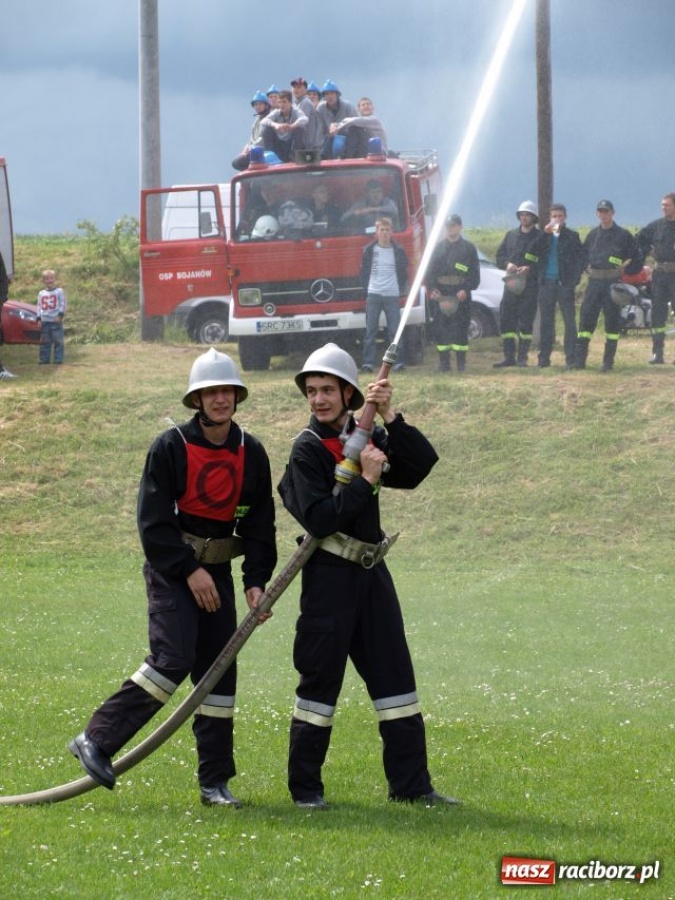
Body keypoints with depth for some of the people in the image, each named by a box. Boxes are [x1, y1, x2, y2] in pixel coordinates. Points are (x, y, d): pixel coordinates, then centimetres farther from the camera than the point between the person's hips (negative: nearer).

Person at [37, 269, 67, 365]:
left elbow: (63, 304, -2)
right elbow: (39, 307, 15)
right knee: (44, 342, 5)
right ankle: (44, 359, 9)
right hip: (45, 321, 4)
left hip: (56, 321, -4)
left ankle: (58, 359, -2)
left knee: (58, 341, -5)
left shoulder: (59, 291, 2)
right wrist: (39, 318, 5)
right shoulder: (41, 294, 14)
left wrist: (60, 315, -14)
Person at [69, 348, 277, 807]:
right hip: (171, 567, -5)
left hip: (218, 570, 5)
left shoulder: (251, 452, 5)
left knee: (220, 670, 2)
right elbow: (153, 520, -11)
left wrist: (256, 581, -3)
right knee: (173, 658, -21)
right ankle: (97, 741, -13)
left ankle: (216, 782, 7)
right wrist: (190, 570, -16)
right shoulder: (171, 447, -9)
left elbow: (260, 523, 8)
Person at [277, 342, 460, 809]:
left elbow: (422, 464, -4)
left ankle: (411, 784, 11)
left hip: (371, 572, 6)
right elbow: (319, 518, -19)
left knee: (395, 675, 6)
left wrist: (390, 418, -12)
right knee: (320, 678, -3)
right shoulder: (308, 448, -8)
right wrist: (366, 480, -18)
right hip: (329, 574, -6)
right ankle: (305, 786, 5)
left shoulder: (368, 437, 10)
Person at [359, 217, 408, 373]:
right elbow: (364, 272, 11)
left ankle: (398, 362, 1)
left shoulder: (398, 251, 6)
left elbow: (404, 272, 12)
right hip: (373, 295, 0)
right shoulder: (369, 250, 6)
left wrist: (401, 290, 4)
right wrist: (366, 288, 4)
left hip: (392, 295, 0)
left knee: (395, 330, -2)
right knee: (371, 330, -2)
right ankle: (368, 363, -3)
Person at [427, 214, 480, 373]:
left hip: (460, 294, -2)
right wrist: (432, 288, -6)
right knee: (440, 328, -1)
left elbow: (474, 272, 3)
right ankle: (444, 362, 4)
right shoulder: (438, 247, 14)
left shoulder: (468, 248, 7)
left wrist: (466, 290, -11)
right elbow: (431, 270, 10)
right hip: (440, 293, 2)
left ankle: (461, 362, -2)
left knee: (460, 328, -6)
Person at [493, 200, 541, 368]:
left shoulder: (540, 237, 1)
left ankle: (522, 357, 1)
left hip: (530, 284, -4)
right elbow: (499, 256, 16)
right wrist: (507, 264, -5)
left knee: (526, 321, -4)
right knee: (506, 319, 1)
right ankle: (509, 357, 6)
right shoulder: (510, 235, 15)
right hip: (511, 283, 4)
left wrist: (529, 269, -18)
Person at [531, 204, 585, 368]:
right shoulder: (544, 236, 13)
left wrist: (575, 279, -8)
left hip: (565, 284, -3)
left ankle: (571, 358, -3)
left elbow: (580, 258, 3)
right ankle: (543, 358, 7)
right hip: (547, 283, 3)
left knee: (569, 321, -3)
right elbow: (534, 252, -3)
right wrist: (545, 233, -12)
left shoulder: (572, 236, 5)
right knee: (546, 323, 4)